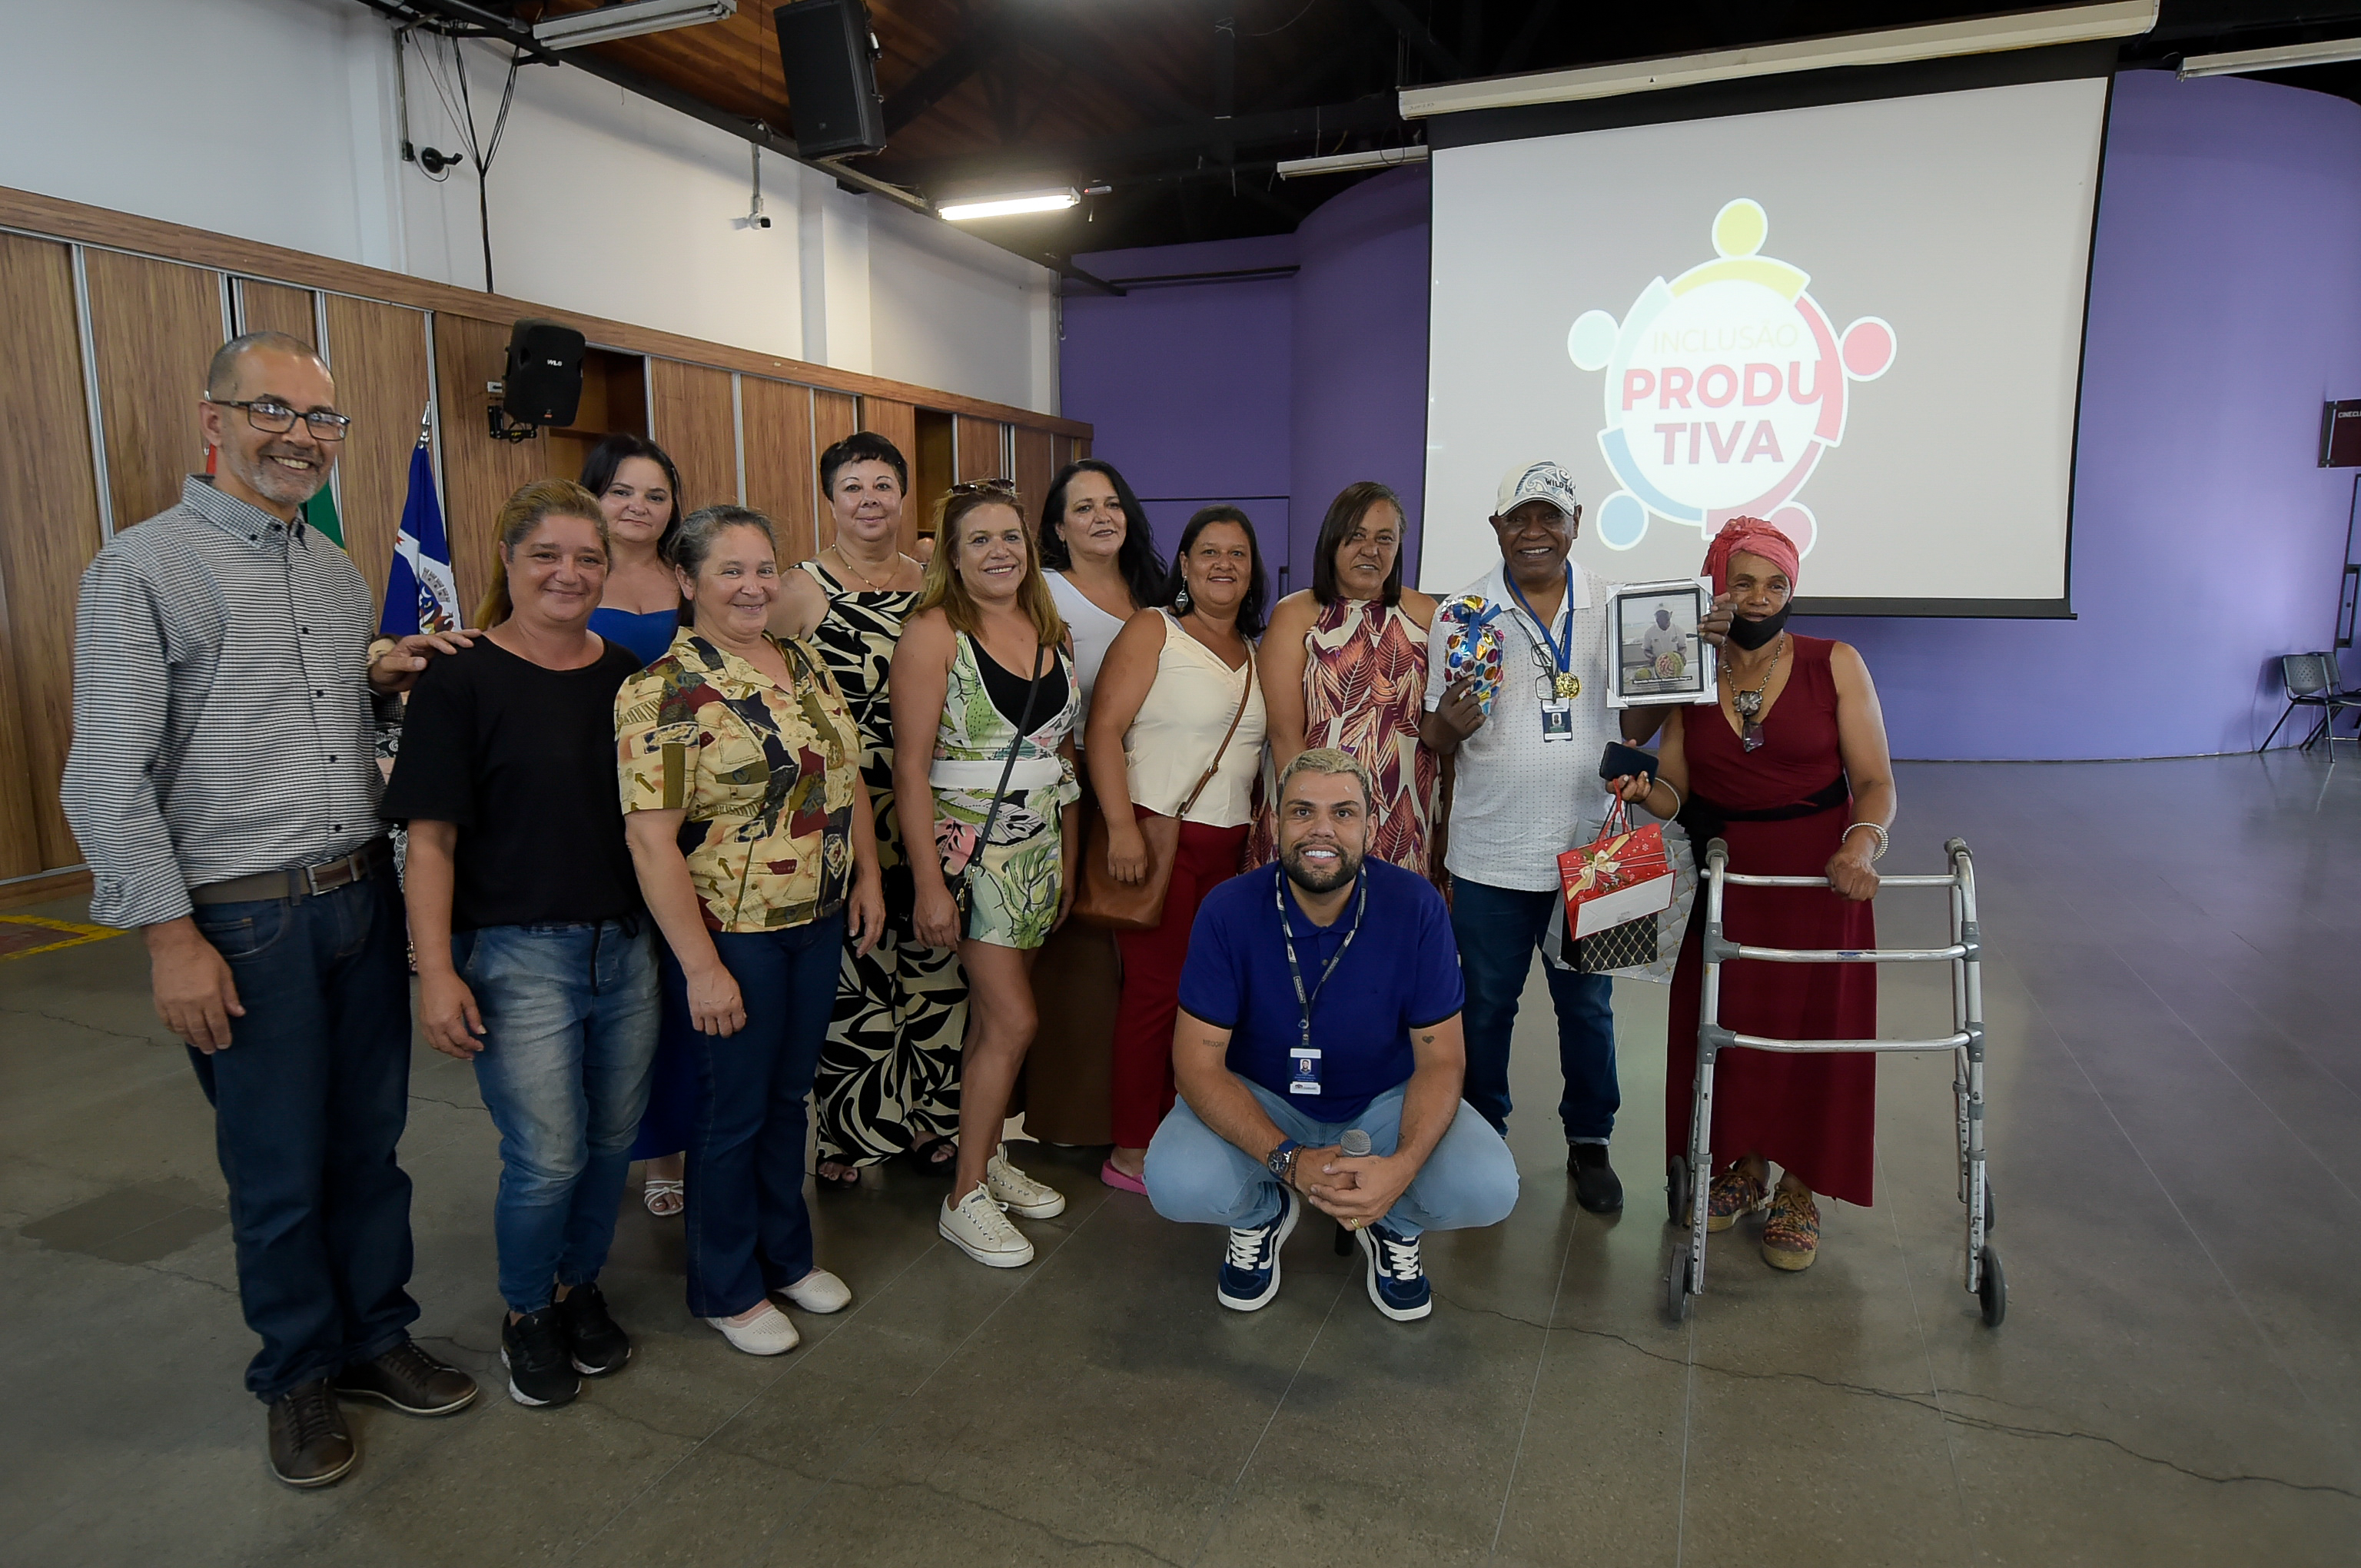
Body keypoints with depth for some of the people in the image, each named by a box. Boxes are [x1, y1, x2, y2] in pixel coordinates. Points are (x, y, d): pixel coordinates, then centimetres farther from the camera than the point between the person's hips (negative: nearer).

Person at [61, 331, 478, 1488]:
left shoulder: (339, 570, 11)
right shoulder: (143, 567, -8)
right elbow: (109, 778, -11)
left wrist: (377, 678, 1)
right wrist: (171, 936, -14)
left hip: (363, 893, 6)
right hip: (243, 916, -5)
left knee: (370, 1142, 15)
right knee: (278, 1169, 9)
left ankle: (375, 1335, 33)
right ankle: (299, 1372, 29)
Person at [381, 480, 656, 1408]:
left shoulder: (626, 675, 7)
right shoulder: (460, 683, -7)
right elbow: (430, 841, -8)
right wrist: (437, 972, -14)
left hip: (626, 945, 5)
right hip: (517, 954, -4)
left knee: (612, 1138, 13)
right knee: (547, 1155, -2)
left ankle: (580, 1285, 37)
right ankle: (527, 1313, 25)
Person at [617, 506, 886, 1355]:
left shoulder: (805, 665, 6)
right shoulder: (663, 691, -16)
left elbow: (846, 775, 15)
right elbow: (651, 838, -19)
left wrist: (867, 874, 9)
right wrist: (701, 966, -20)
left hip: (819, 920, 6)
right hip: (730, 934, -6)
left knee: (788, 1094, 20)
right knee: (734, 1108, 9)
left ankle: (787, 1253, 39)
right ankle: (726, 1289, 29)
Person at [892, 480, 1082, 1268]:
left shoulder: (1048, 631, 9)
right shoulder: (934, 633, -11)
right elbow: (910, 764, -14)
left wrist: (1068, 857, 13)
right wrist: (928, 883, -18)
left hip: (1038, 843, 6)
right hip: (966, 844, -6)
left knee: (991, 1013, 14)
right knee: (1014, 1020, -7)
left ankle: (989, 1157, 30)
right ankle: (965, 1198, 8)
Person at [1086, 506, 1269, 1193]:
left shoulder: (1255, 651, 16)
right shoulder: (1153, 630, -4)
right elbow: (1104, 728, -12)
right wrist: (1122, 826, -21)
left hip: (1228, 843, 6)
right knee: (1157, 988, -2)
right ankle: (1131, 1151, 11)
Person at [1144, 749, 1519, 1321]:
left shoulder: (1416, 907, -17)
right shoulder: (1228, 910, -19)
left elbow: (1439, 1059, -13)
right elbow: (1199, 1063, -19)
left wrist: (1403, 1165, -32)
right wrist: (1289, 1160, -33)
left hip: (1383, 1102, 1)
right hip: (1259, 1103, 0)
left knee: (1489, 1187, -25)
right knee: (1177, 1183, -29)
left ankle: (1394, 1226, 12)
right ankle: (1262, 1213, 9)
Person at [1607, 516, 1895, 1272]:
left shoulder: (1834, 665, -5)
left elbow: (1875, 782, -7)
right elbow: (1675, 791, 3)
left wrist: (1861, 843, -26)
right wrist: (1643, 791, -19)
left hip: (1818, 874, -2)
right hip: (1721, 872, 2)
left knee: (1811, 1024, 4)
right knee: (1726, 1021, 9)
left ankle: (1799, 1190, 25)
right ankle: (1745, 1167, 32)